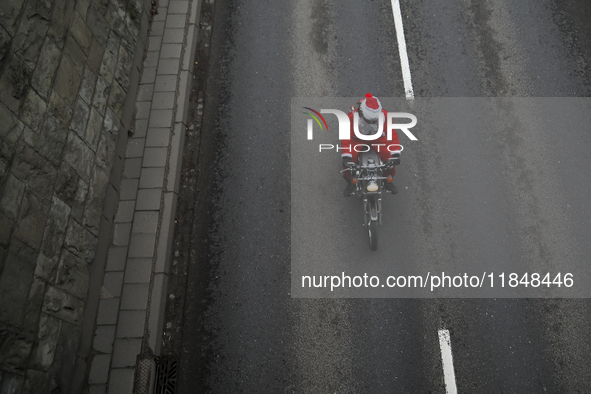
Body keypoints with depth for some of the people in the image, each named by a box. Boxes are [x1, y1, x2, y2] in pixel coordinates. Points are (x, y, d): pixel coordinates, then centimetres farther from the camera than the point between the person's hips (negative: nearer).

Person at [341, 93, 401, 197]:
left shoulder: (384, 115, -28)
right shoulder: (352, 116, -33)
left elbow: (392, 133, -24)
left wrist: (396, 154, -31)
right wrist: (346, 157, -39)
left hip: (377, 138, 1)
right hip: (357, 138, -1)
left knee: (389, 158, -19)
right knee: (348, 160, -23)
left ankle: (387, 180, 11)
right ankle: (350, 182, 6)